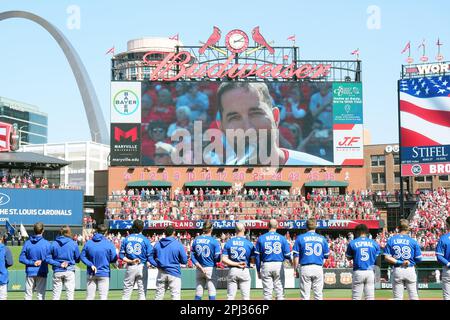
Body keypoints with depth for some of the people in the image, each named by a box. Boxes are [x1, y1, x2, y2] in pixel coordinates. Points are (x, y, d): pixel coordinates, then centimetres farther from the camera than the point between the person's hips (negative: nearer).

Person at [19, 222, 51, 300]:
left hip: (30, 272, 2)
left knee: (28, 295, 8)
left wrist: (31, 263, -6)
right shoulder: (46, 243, -8)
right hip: (42, 272, -2)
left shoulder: (27, 243, 0)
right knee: (40, 295, 2)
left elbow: (21, 259, -4)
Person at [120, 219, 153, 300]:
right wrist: (148, 264, 5)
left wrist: (130, 261, -4)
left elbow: (121, 255, -1)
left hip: (130, 267, 3)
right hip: (142, 267, -2)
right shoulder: (145, 240, -6)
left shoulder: (126, 239, 3)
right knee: (142, 291, 4)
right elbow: (150, 255, -9)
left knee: (126, 291, 8)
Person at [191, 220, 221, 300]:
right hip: (211, 269, -4)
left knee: (198, 294, 8)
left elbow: (192, 257, 1)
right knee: (212, 293, -1)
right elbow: (217, 258, -10)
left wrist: (200, 267, -4)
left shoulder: (196, 240, 4)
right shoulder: (214, 241, -9)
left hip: (199, 269, 4)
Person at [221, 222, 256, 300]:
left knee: (230, 296, 5)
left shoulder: (228, 243, 1)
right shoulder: (249, 243, -5)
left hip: (232, 271, 2)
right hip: (244, 271, -2)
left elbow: (224, 260, -6)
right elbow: (253, 260, -5)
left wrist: (236, 264, -8)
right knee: (246, 296, 3)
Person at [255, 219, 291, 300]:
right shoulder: (282, 238, 1)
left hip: (266, 266, 0)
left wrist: (258, 270, 9)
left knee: (267, 292, 3)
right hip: (279, 265, 0)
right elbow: (287, 255, 0)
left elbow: (257, 256, 2)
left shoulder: (261, 238, 2)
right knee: (279, 291, 5)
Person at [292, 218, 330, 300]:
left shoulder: (300, 238, 0)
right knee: (318, 295, 7)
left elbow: (296, 256, -2)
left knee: (305, 295, 2)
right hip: (318, 268, 1)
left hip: (305, 268, -1)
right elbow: (326, 256, 8)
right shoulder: (322, 239, 5)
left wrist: (295, 270, 5)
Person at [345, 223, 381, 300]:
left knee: (356, 297, 2)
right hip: (370, 272, 2)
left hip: (358, 272, -2)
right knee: (370, 297, 5)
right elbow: (377, 258, 5)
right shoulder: (374, 243, 4)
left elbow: (349, 258, 6)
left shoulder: (352, 243, -1)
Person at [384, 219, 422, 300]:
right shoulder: (413, 241, -3)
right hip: (410, 270, -1)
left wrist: (399, 262, -9)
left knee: (397, 297, 5)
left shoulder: (391, 240, 0)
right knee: (413, 296, 7)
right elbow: (418, 259, -2)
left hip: (397, 271, 1)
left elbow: (387, 257, -7)